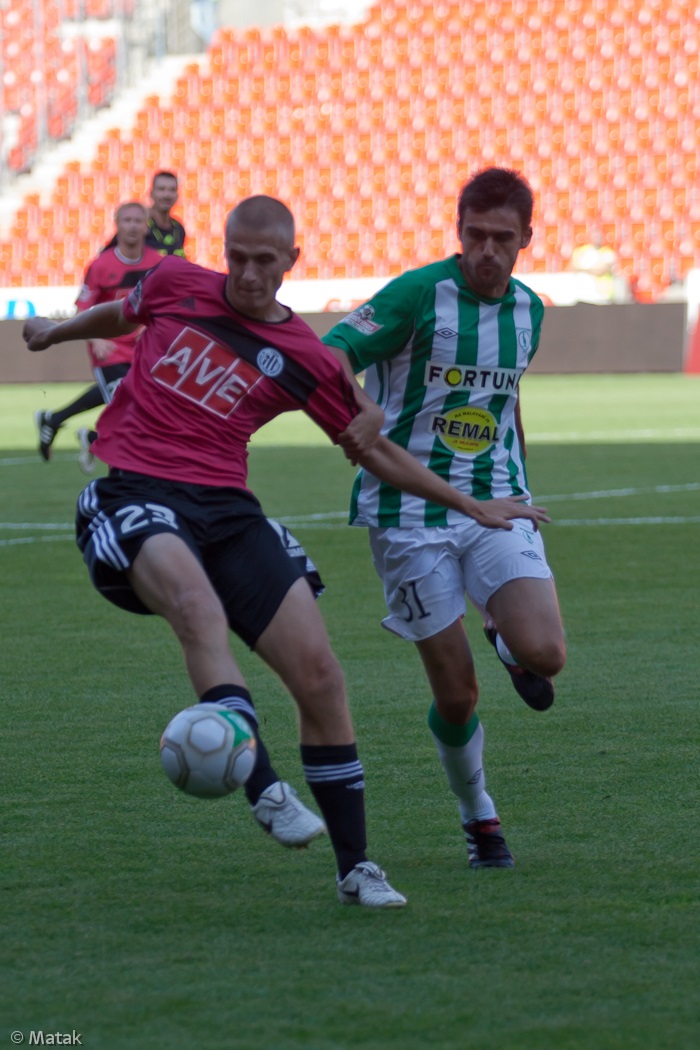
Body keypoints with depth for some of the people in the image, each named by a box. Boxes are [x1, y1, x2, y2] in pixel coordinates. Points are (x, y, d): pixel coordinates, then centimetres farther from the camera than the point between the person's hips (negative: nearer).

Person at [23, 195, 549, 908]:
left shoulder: (304, 360, 6)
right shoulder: (175, 286, 7)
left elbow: (374, 450, 18)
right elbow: (123, 315, 31)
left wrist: (474, 507, 17)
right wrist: (54, 333, 48)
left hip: (225, 507, 2)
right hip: (133, 494, -2)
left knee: (318, 671, -9)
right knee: (197, 601, -37)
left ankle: (355, 868, 3)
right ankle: (265, 792, -45)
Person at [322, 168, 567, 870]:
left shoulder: (527, 310, 6)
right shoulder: (419, 294, -12)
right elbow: (330, 356, -21)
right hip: (411, 515, -4)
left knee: (543, 654, -19)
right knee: (456, 694, -3)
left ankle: (505, 640, 18)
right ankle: (479, 818, 24)